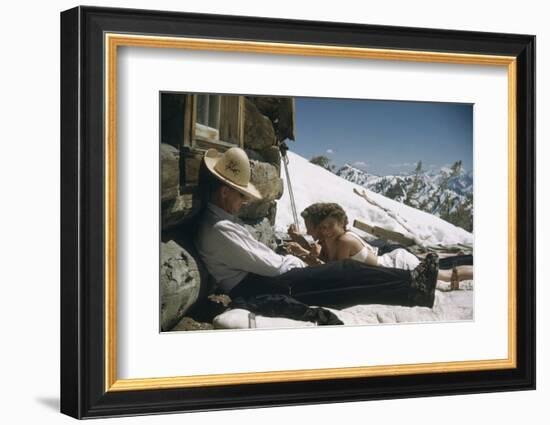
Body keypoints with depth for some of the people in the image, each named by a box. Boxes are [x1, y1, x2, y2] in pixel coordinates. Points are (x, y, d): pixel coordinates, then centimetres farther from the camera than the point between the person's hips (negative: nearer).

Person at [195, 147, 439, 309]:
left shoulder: (222, 220, 16)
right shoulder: (218, 229, -18)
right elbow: (269, 265, -17)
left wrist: (292, 262, 7)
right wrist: (297, 264, -1)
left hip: (258, 280, 10)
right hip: (254, 290, -10)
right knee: (341, 272, -13)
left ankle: (411, 282, -6)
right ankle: (412, 287, -12)